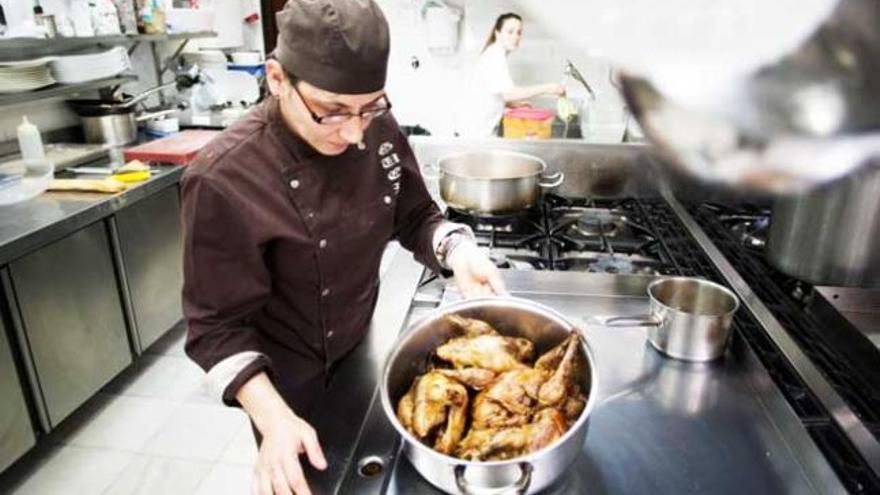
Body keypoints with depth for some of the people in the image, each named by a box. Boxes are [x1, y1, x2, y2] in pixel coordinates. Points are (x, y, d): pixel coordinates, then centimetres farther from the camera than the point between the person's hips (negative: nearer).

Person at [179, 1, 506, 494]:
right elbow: (218, 326, -23)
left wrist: (456, 249, -23)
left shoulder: (377, 130, -15)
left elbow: (415, 218, -2)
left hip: (362, 354, 5)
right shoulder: (224, 180, -30)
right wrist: (274, 419, -33)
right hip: (292, 386, -5)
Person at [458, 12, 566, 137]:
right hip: (477, 133, -10)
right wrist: (546, 88, -30)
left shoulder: (494, 54, 15)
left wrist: (513, 103, 5)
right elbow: (508, 93, -28)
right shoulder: (496, 56, -16)